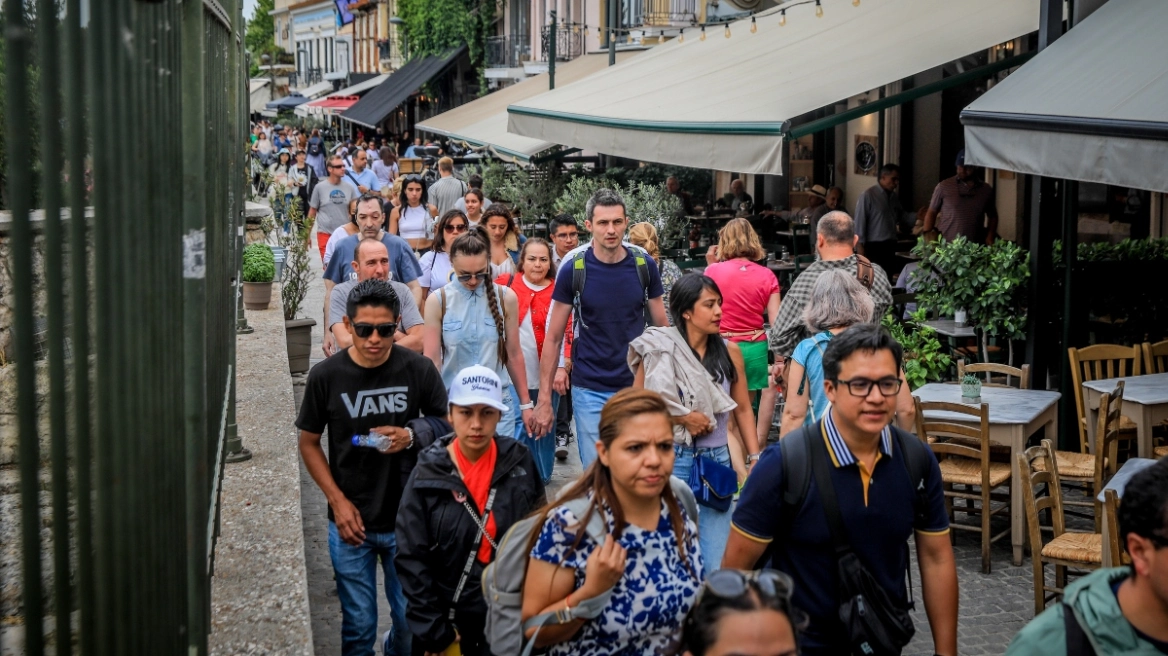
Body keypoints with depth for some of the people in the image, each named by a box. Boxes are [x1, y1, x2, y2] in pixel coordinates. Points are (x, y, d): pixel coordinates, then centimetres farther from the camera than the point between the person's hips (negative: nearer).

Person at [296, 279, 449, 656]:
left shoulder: (417, 370, -9)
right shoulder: (326, 376, -9)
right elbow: (309, 443, 2)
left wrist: (410, 436, -18)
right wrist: (337, 501, -7)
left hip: (406, 519, 1)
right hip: (351, 522, 0)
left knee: (412, 621, 14)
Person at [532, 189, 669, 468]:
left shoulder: (644, 265, -2)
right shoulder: (573, 269, -7)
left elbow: (662, 327, 6)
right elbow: (553, 338, -1)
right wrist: (544, 399, -5)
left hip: (638, 386, 2)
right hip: (590, 390, -2)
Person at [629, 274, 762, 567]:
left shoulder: (729, 352, 3)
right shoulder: (660, 350, -3)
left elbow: (743, 410, 9)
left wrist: (754, 459, 3)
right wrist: (681, 417, -10)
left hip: (717, 459, 2)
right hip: (672, 459, -2)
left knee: (717, 559, 1)